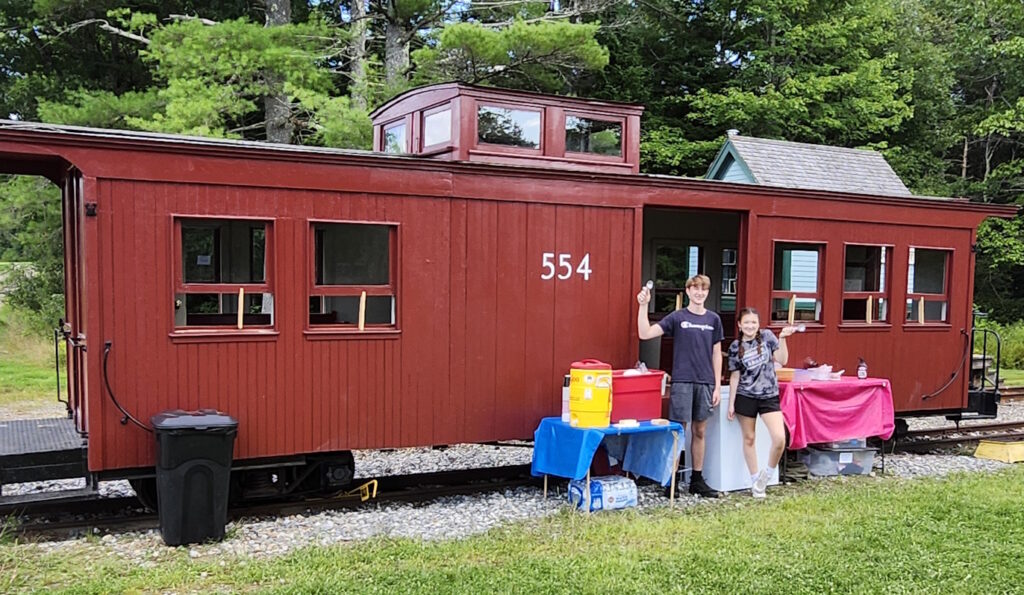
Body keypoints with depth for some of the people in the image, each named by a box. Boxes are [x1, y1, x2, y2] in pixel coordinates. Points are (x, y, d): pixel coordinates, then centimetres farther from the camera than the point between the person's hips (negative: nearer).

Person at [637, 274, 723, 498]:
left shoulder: (713, 319, 9)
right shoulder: (677, 317, 0)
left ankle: (697, 480, 20)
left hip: (705, 383, 3)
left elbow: (716, 354, 11)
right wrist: (643, 305, -18)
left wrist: (717, 386, 6)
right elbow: (645, 333, -9)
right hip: (681, 381, -3)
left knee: (699, 431, 10)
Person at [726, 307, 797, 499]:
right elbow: (735, 376, 5)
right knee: (749, 439, 5)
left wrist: (782, 338, -15)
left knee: (779, 438, -13)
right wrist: (731, 404, 3)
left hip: (769, 396, 0)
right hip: (745, 397, 0)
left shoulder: (766, 336, 2)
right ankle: (756, 482, 19)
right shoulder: (735, 347, 1)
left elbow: (782, 360, -2)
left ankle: (767, 475, 10)